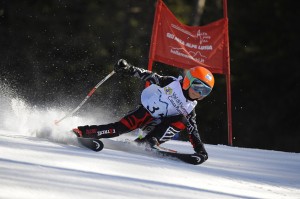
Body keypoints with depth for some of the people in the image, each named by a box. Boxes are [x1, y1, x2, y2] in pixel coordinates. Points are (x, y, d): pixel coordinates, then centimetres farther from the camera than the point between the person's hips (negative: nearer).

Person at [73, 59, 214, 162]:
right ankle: (81, 132, -19)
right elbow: (150, 76, -11)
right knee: (121, 127, -26)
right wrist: (129, 70, -23)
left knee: (182, 121, -20)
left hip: (157, 126, 4)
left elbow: (193, 130, 7)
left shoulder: (189, 109, 3)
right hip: (145, 111, -4)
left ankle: (150, 141, -26)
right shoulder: (172, 83, -10)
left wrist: (200, 148, -6)